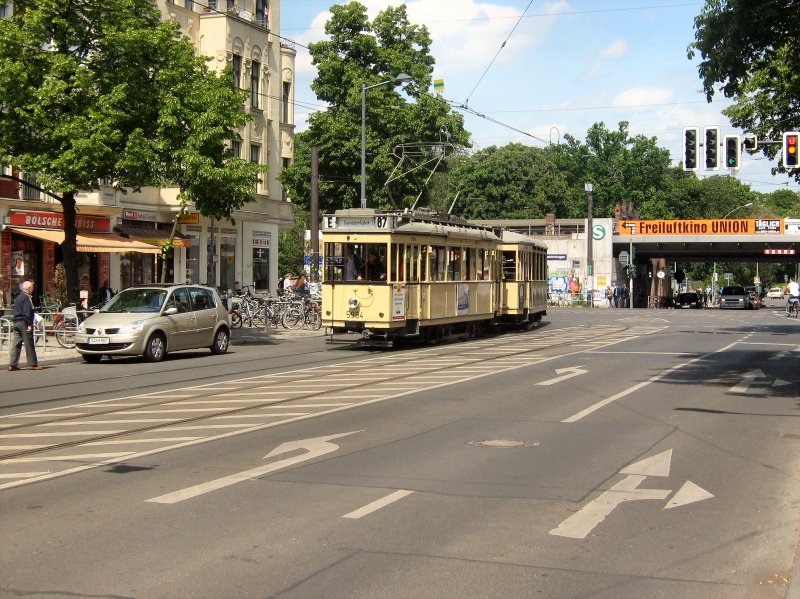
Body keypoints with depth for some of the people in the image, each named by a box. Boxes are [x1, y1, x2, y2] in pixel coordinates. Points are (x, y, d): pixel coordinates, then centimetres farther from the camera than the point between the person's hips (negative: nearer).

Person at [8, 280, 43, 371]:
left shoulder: (18, 297, 18)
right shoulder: (27, 297, -12)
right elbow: (27, 312, -19)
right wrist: (29, 324, -19)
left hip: (16, 322, 9)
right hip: (24, 322, -9)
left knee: (16, 343, 8)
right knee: (29, 344, -4)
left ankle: (12, 364, 5)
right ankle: (32, 363, -2)